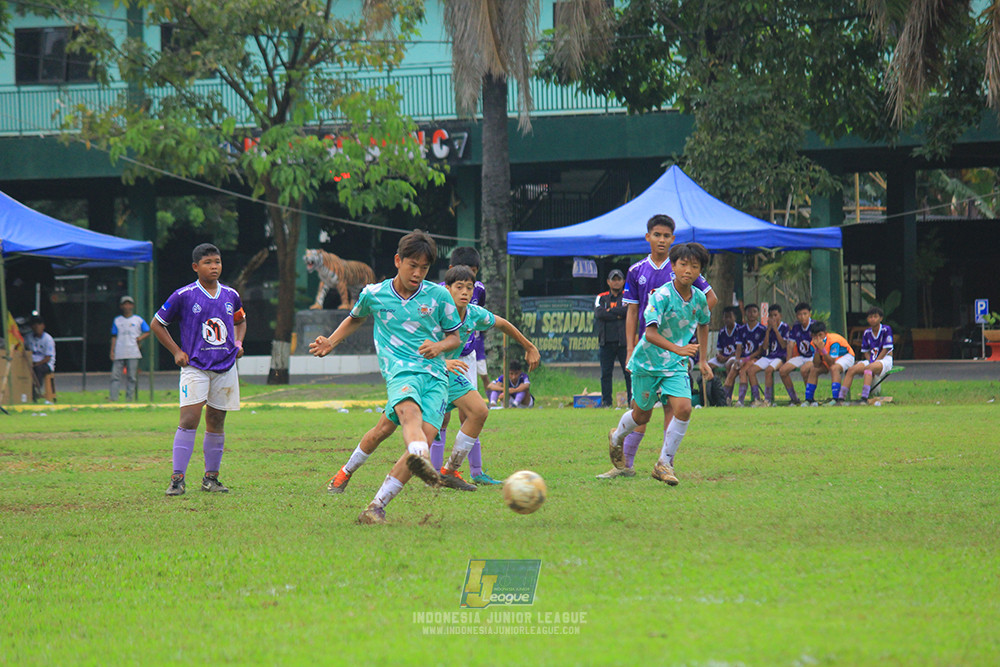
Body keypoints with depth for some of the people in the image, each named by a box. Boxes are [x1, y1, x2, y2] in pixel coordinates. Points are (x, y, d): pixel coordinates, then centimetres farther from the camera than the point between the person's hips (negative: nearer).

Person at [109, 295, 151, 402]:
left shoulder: (138, 320, 9)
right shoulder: (117, 320, 13)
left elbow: (147, 332, 13)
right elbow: (114, 336, 12)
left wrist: (140, 338, -7)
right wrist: (112, 351, 3)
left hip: (133, 353, -1)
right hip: (119, 353, 1)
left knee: (132, 377, -2)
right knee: (115, 376, -6)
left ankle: (129, 399, 3)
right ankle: (113, 399, -8)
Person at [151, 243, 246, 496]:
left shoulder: (231, 296, 9)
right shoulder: (183, 296, -4)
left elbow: (240, 320, 30)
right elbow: (157, 324, 6)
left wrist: (238, 344, 11)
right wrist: (176, 351, 0)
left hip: (226, 368, 4)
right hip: (195, 368, -4)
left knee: (217, 422, 8)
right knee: (189, 419, -15)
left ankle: (211, 478, 16)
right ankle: (177, 478, -15)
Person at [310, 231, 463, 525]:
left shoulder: (439, 296, 9)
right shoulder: (373, 294, 11)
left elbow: (455, 337, 19)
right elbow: (356, 318, 34)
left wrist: (440, 346, -3)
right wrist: (331, 343, 24)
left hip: (435, 374, 2)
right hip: (400, 370, -2)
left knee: (425, 437, -19)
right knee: (410, 412, -37)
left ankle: (376, 506, -12)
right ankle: (420, 458, -72)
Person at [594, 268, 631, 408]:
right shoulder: (602, 297, 14)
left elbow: (630, 311, -11)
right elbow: (599, 313, -5)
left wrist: (610, 311, -5)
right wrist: (619, 314, -7)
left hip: (624, 342, -2)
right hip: (606, 342, 2)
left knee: (629, 372, -4)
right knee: (606, 373, 2)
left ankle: (632, 400, 0)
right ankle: (606, 400, 8)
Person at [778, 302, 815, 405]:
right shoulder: (795, 327, 2)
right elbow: (790, 346, 8)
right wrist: (788, 363, 5)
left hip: (813, 357, -6)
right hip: (801, 357, 6)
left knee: (804, 369, -36)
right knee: (782, 370, -14)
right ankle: (794, 399, -2)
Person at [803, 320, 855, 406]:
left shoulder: (833, 340, -33)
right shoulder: (814, 343, -16)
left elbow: (831, 363, -36)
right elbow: (816, 365, -21)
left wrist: (823, 349, -46)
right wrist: (817, 349, -33)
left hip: (845, 356, -7)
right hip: (829, 359, 7)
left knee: (834, 368, -35)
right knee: (814, 370, -12)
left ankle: (835, 400, -41)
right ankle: (808, 400, -6)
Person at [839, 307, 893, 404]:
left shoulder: (886, 329, -6)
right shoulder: (867, 332, 9)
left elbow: (885, 349, -10)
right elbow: (866, 352, 13)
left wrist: (874, 363, -16)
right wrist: (871, 361, -7)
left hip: (885, 359, -6)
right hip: (871, 360, 6)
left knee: (868, 368, -38)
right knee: (851, 369, -19)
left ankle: (864, 398, -50)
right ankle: (841, 397, -25)